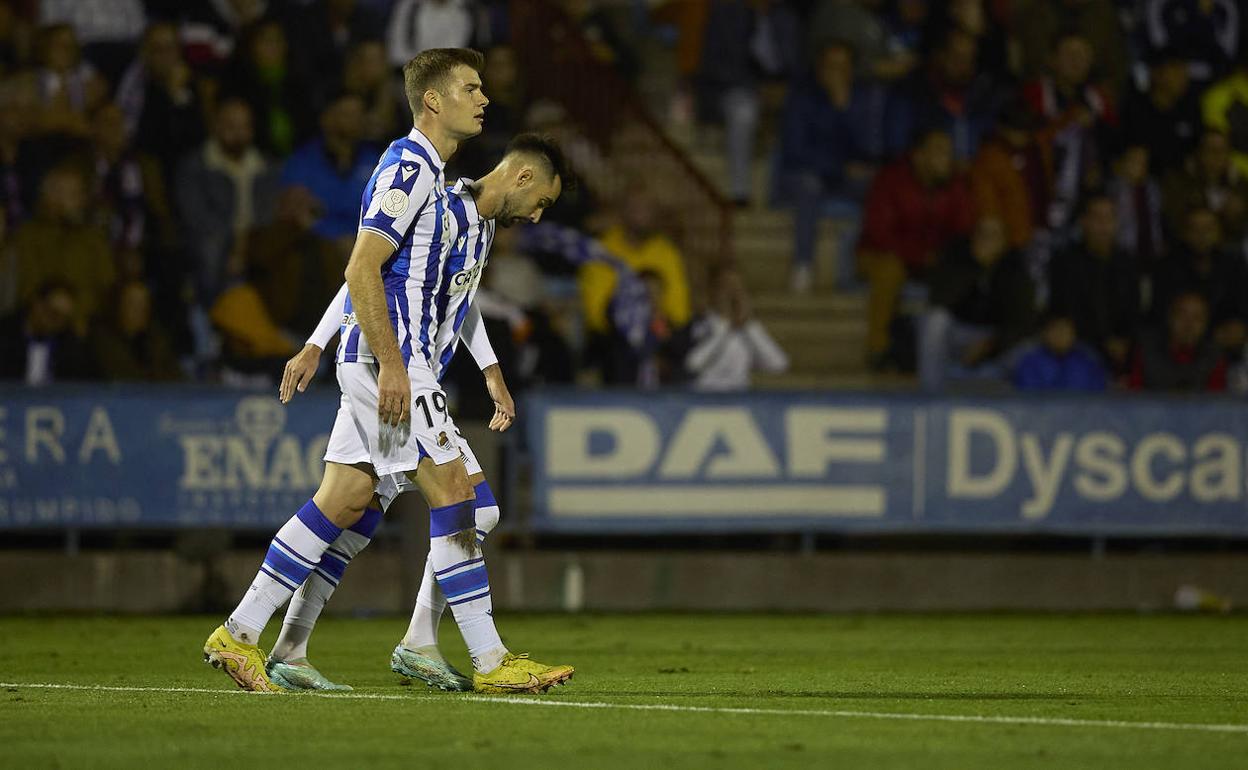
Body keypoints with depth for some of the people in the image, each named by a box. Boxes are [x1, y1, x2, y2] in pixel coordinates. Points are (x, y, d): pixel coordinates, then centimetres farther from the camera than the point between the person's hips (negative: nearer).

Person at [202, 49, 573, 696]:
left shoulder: (430, 174, 19)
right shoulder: (408, 168, -13)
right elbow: (362, 269, -19)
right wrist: (392, 366, -22)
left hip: (398, 365, 10)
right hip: (389, 361, -10)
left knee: (343, 504, 8)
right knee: (453, 495, -8)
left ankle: (239, 635, 10)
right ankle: (491, 662, -6)